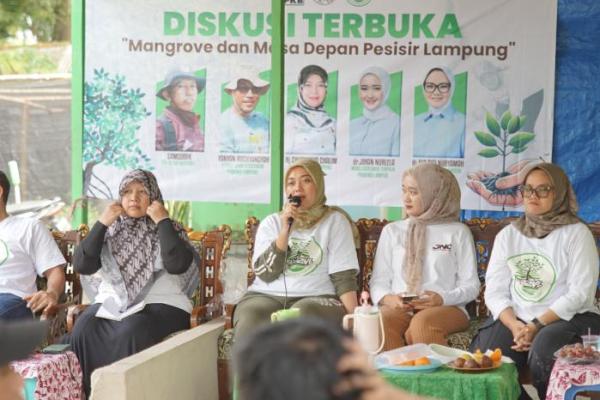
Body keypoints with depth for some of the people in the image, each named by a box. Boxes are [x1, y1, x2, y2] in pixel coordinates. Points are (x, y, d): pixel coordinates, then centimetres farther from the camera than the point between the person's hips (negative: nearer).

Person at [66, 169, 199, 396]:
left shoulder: (168, 229, 7)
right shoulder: (111, 230, 14)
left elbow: (177, 265, -14)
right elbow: (81, 265, 0)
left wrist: (163, 221, -9)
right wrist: (102, 223, -4)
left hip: (160, 304, -3)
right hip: (112, 302, 3)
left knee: (130, 332, -35)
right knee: (84, 331, -28)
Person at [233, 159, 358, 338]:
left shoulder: (335, 221, 8)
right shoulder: (271, 222, 14)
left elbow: (344, 277, -2)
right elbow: (265, 272, 0)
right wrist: (285, 231, -9)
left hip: (317, 298, -2)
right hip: (267, 296, 2)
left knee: (304, 316, -37)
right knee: (252, 318, -32)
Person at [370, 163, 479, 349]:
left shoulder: (457, 232, 14)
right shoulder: (392, 231, 22)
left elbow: (470, 285, 8)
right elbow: (378, 280, 17)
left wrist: (442, 298, -12)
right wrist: (388, 299, -7)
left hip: (446, 308, -2)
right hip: (398, 309, 2)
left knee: (422, 323, -39)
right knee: (381, 321, -35)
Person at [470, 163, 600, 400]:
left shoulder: (577, 233, 0)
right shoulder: (507, 235, 13)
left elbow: (580, 293, -9)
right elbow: (495, 291, 5)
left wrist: (536, 326, -17)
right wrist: (515, 326, -15)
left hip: (568, 318, -4)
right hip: (515, 318, 4)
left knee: (543, 348, -35)